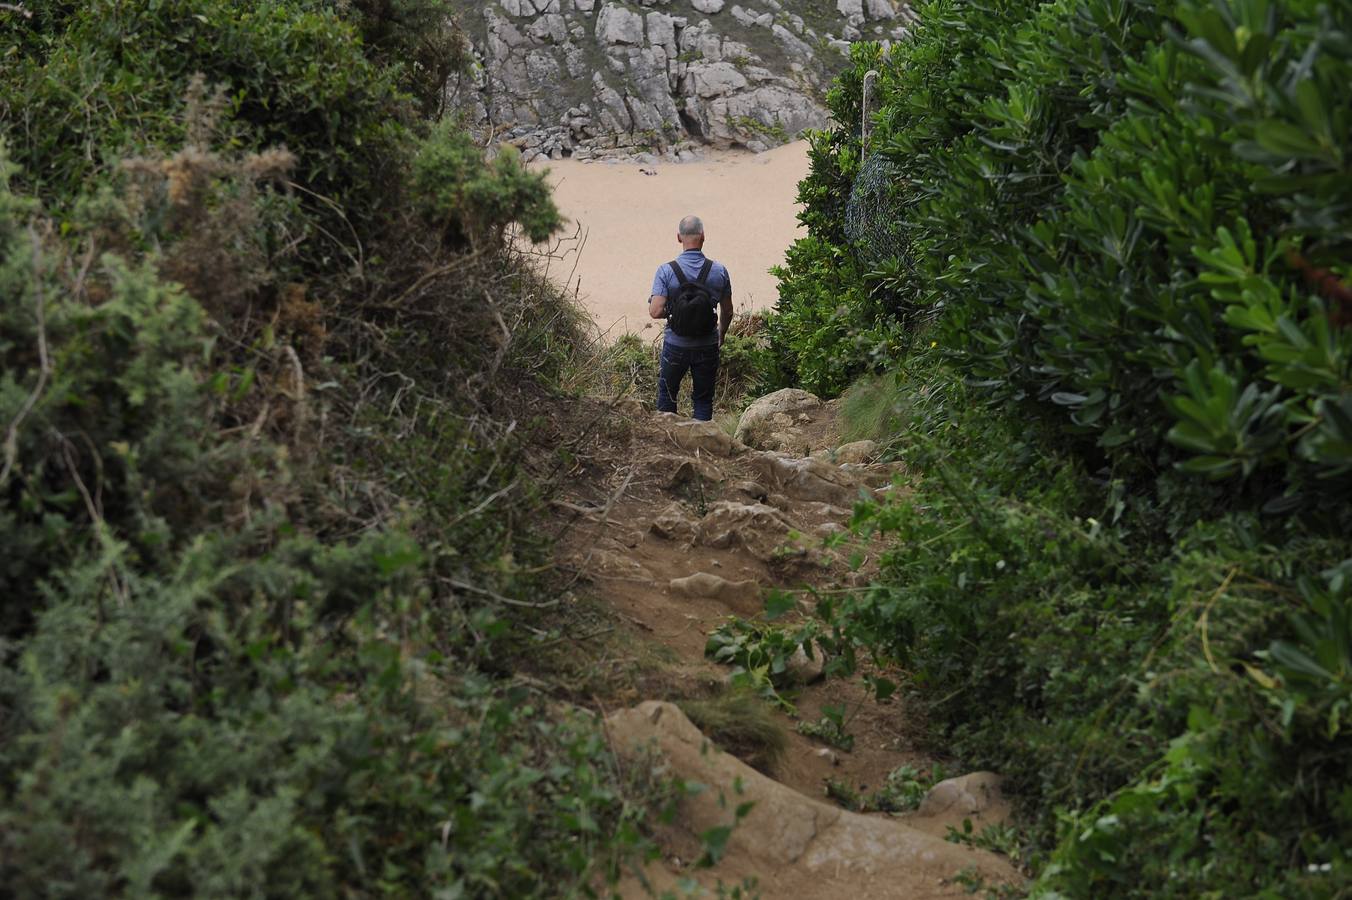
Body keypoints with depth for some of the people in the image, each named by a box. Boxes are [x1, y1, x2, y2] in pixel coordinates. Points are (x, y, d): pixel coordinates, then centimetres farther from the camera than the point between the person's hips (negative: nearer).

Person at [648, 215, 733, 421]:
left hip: (676, 345, -1)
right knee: (703, 400, 12)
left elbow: (655, 311, -19)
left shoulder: (666, 271, -13)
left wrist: (671, 312, 4)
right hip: (708, 346, 1)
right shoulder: (719, 271, -7)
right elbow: (727, 312, 3)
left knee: (667, 395, 18)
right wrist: (721, 334, 23)